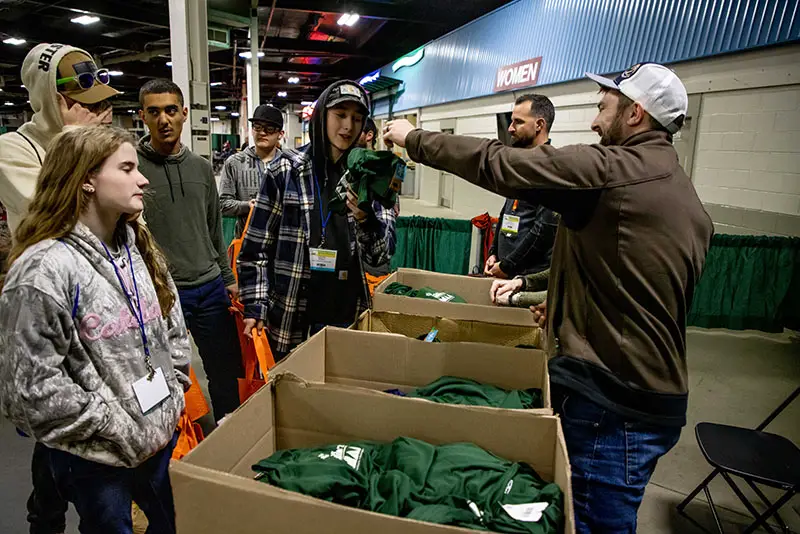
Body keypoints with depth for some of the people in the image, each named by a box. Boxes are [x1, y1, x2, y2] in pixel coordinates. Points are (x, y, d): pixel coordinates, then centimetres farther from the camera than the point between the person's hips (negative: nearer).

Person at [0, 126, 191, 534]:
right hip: (95, 459, -6)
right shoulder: (44, 269, -21)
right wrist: (119, 430, -16)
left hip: (162, 434, 6)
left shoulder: (139, 248, 2)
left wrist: (175, 392, 5)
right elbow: (33, 385, -20)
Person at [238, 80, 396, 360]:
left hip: (349, 317, 2)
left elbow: (381, 254, -2)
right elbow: (257, 245, 0)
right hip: (290, 321, -2)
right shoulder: (285, 170, -3)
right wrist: (255, 307, -5)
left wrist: (365, 218, -21)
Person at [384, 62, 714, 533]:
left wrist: (414, 138, -3)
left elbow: (496, 164, -16)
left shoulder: (610, 168, -16)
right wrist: (561, 303, 23)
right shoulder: (690, 200, 12)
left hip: (613, 400, -10)